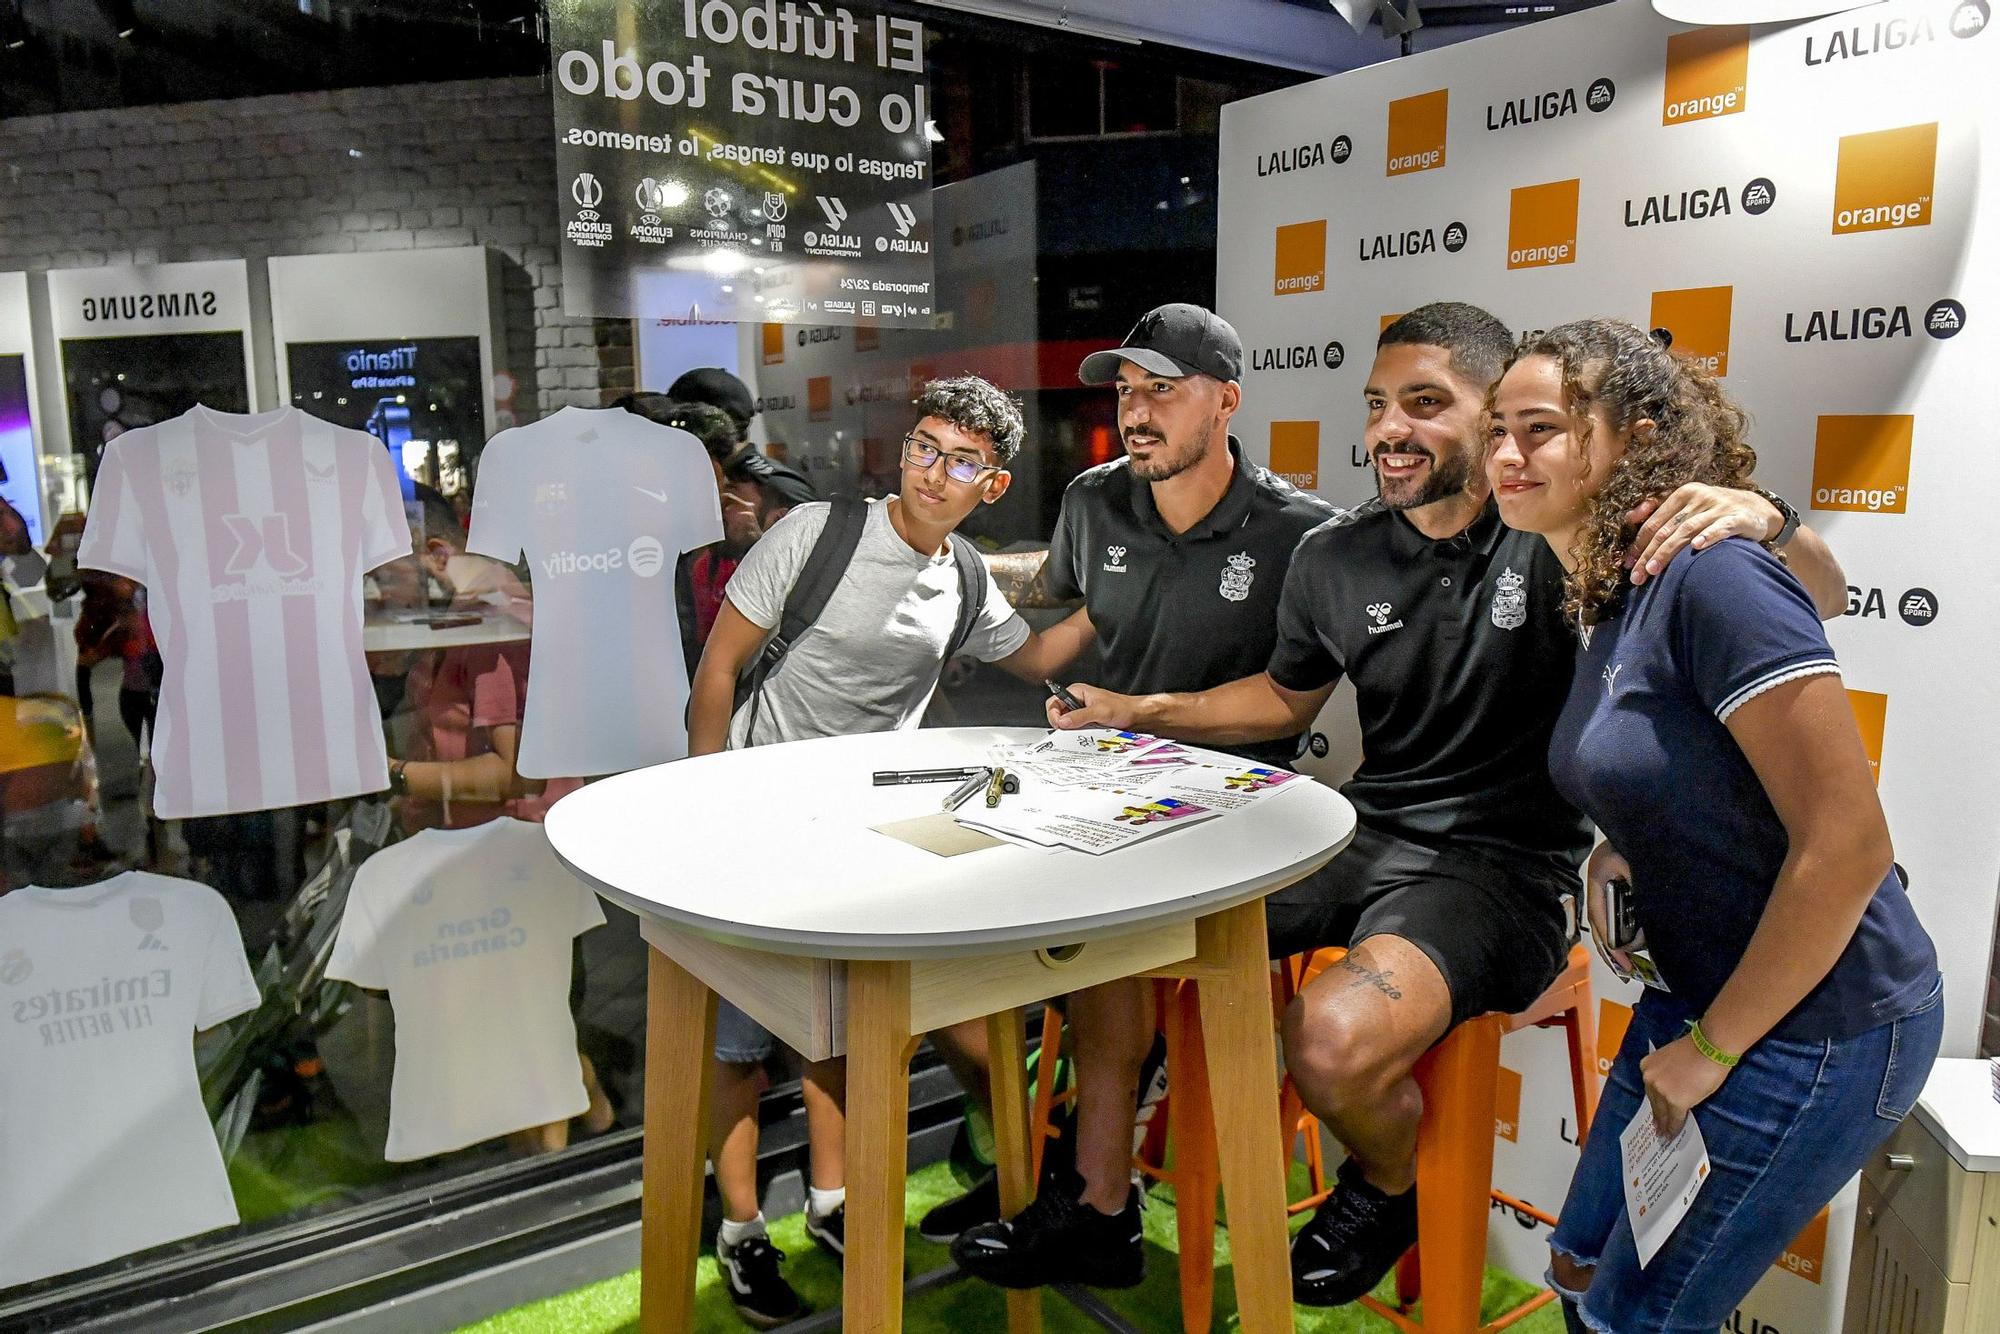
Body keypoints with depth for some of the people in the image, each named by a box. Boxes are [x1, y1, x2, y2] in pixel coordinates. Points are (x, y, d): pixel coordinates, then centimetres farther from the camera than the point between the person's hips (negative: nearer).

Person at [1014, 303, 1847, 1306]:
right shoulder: (1334, 561, 4)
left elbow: (1822, 603, -8)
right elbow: (1286, 697, 21)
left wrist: (1760, 516, -30)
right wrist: (1141, 714, 10)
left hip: (1503, 867, -5)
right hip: (1361, 835, 6)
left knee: (1332, 1037, -31)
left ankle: (1389, 1190, 8)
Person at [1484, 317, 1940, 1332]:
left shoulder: (1714, 577, -24)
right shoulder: (1603, 601, 4)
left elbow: (1848, 846, -26)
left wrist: (1712, 1048, -17)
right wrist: (1616, 856, 0)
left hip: (1814, 1023, -8)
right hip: (1702, 992, 8)